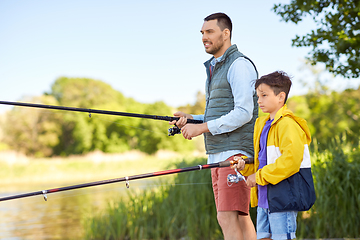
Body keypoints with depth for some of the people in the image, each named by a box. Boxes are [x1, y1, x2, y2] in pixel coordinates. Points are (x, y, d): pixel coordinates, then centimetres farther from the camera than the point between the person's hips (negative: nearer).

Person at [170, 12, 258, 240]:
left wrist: (202, 128, -17)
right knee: (240, 217, 9)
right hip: (217, 153, 10)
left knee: (227, 217, -15)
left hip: (236, 152, -10)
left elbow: (243, 113, -19)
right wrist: (190, 118, 9)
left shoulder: (240, 64, -9)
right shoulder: (214, 68, 21)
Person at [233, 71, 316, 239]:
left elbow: (290, 160, -22)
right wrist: (245, 167, 3)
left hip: (283, 196, -9)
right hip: (264, 197, 9)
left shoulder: (288, 124, -13)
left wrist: (260, 176, -17)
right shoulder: (262, 124, 17)